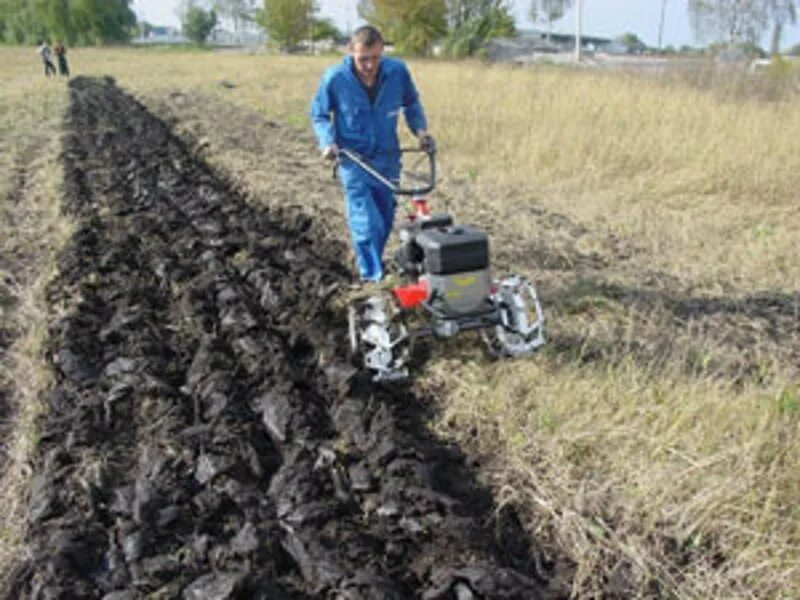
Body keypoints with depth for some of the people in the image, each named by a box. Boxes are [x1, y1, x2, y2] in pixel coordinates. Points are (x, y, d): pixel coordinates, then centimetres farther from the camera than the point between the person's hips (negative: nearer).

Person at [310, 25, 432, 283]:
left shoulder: (398, 72, -10)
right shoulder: (335, 78, -16)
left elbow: (411, 103, 10)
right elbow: (319, 114, -1)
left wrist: (420, 128, -3)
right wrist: (328, 141, -16)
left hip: (387, 158, 3)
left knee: (385, 217, 15)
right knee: (365, 220, -11)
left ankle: (373, 263, 36)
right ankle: (373, 276, -5)